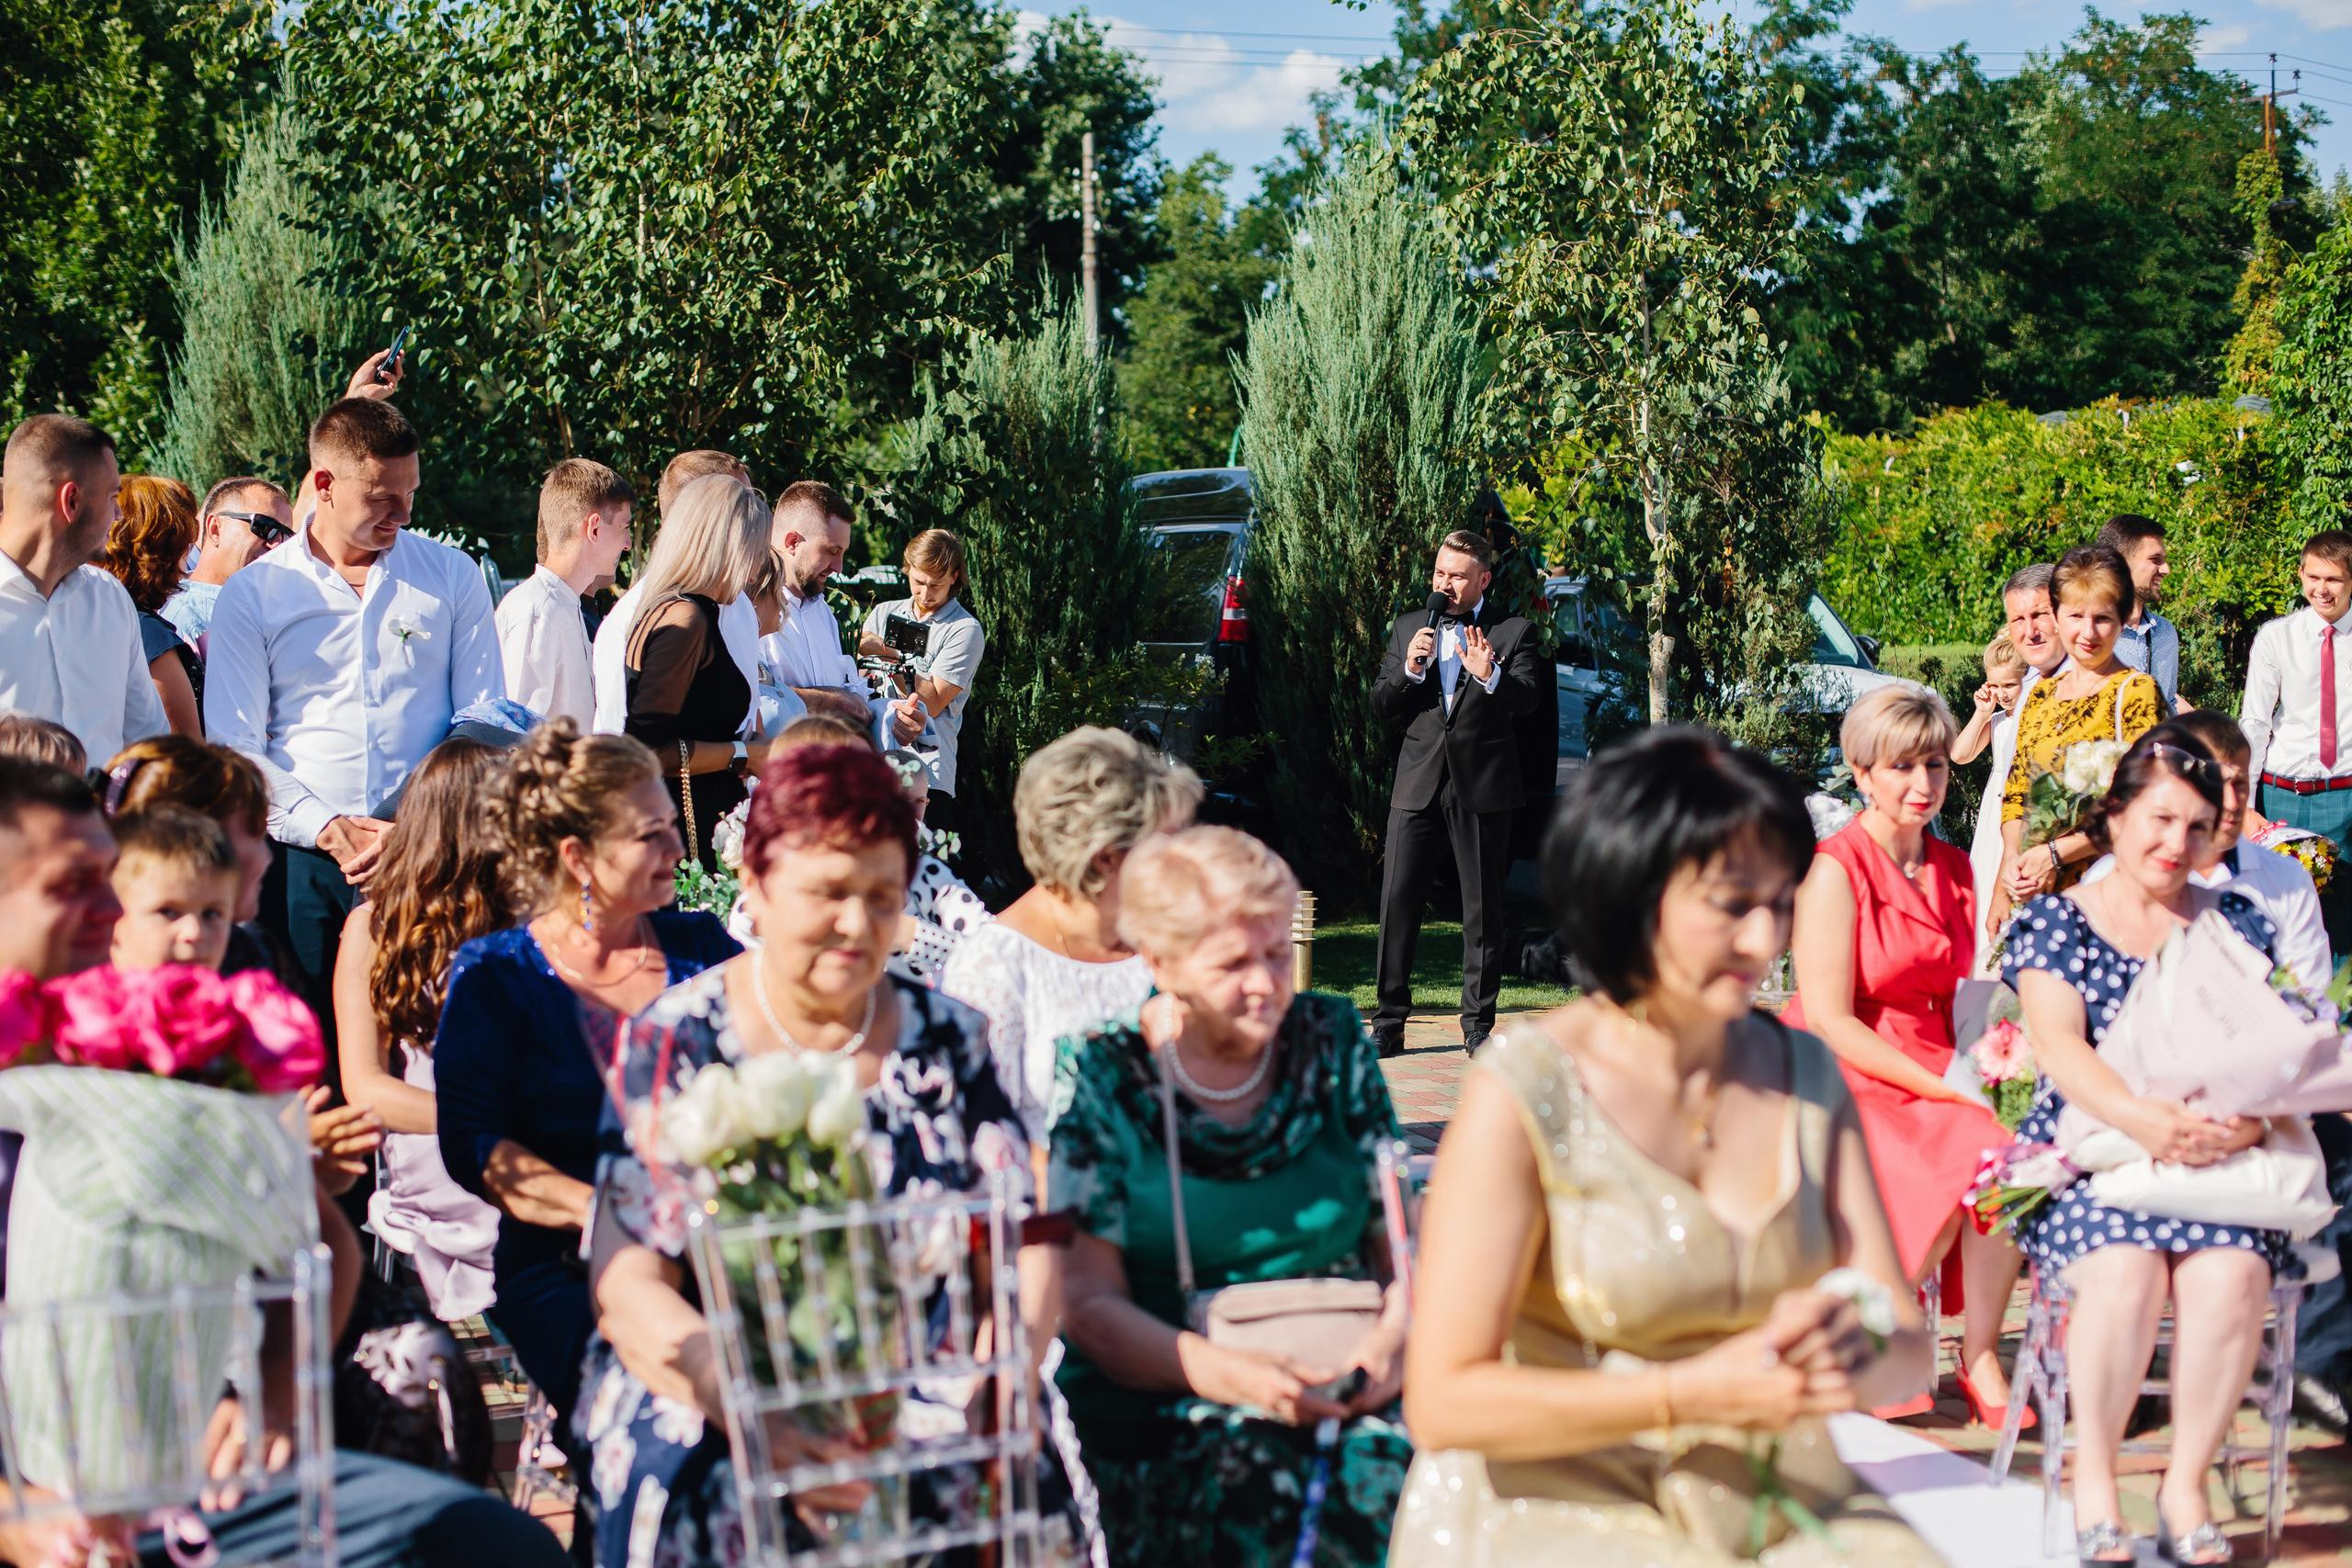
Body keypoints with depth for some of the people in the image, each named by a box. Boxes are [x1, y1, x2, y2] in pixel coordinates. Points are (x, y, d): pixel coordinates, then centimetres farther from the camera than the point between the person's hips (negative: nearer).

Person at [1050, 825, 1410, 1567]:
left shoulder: (1334, 1040, 11)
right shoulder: (1101, 1078, 1)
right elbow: (1089, 1304, -3)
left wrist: (1393, 1337, -11)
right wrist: (1227, 1374, -20)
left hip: (1339, 1386, 3)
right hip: (1151, 1405, -3)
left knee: (1400, 1470, -30)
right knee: (1254, 1487, -35)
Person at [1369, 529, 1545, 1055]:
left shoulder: (1512, 633, 3)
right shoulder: (1407, 629, 13)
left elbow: (1527, 697, -12)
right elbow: (1380, 706, 9)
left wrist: (1489, 676, -31)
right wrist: (1410, 669, -10)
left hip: (1482, 788, -2)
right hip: (1418, 782, 2)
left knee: (1483, 910, 3)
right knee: (1397, 901, -1)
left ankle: (1479, 1026, 12)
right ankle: (1389, 1023, 6)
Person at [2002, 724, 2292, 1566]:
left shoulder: (2237, 922, 14)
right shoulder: (2056, 921, 6)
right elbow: (2058, 1044, -8)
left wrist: (2250, 1118, -20)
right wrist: (2141, 1118, -27)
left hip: (2216, 1159, 2)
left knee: (2232, 1273, -30)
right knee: (2125, 1268, -33)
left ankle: (2186, 1486, -15)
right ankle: (2093, 1479, -15)